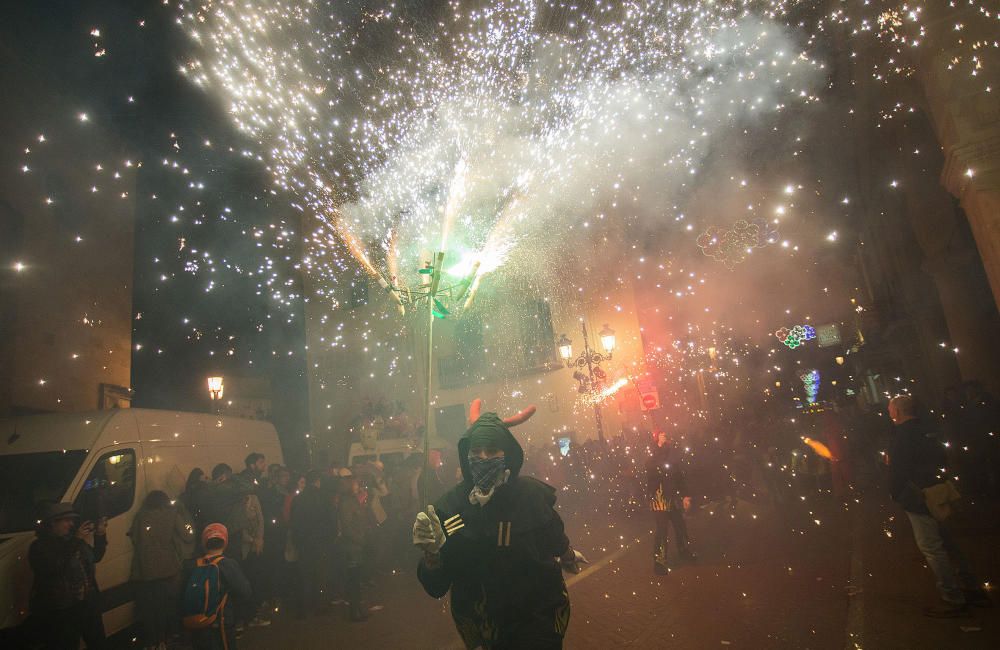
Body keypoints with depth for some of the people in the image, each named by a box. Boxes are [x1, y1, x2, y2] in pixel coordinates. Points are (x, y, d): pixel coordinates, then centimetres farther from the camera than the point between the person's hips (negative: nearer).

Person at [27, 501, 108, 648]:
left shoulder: (72, 540, 7)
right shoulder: (39, 547, -12)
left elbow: (95, 557, 15)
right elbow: (54, 568, -28)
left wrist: (100, 536, 0)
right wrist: (76, 541, -31)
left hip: (88, 604, 6)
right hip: (59, 612, -6)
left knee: (98, 643, 16)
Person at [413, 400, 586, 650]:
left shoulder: (533, 493, -17)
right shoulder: (449, 506, -19)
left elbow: (554, 535, 6)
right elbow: (436, 587, -18)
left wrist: (567, 555, 24)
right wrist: (432, 554, -37)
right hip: (486, 626, 1)